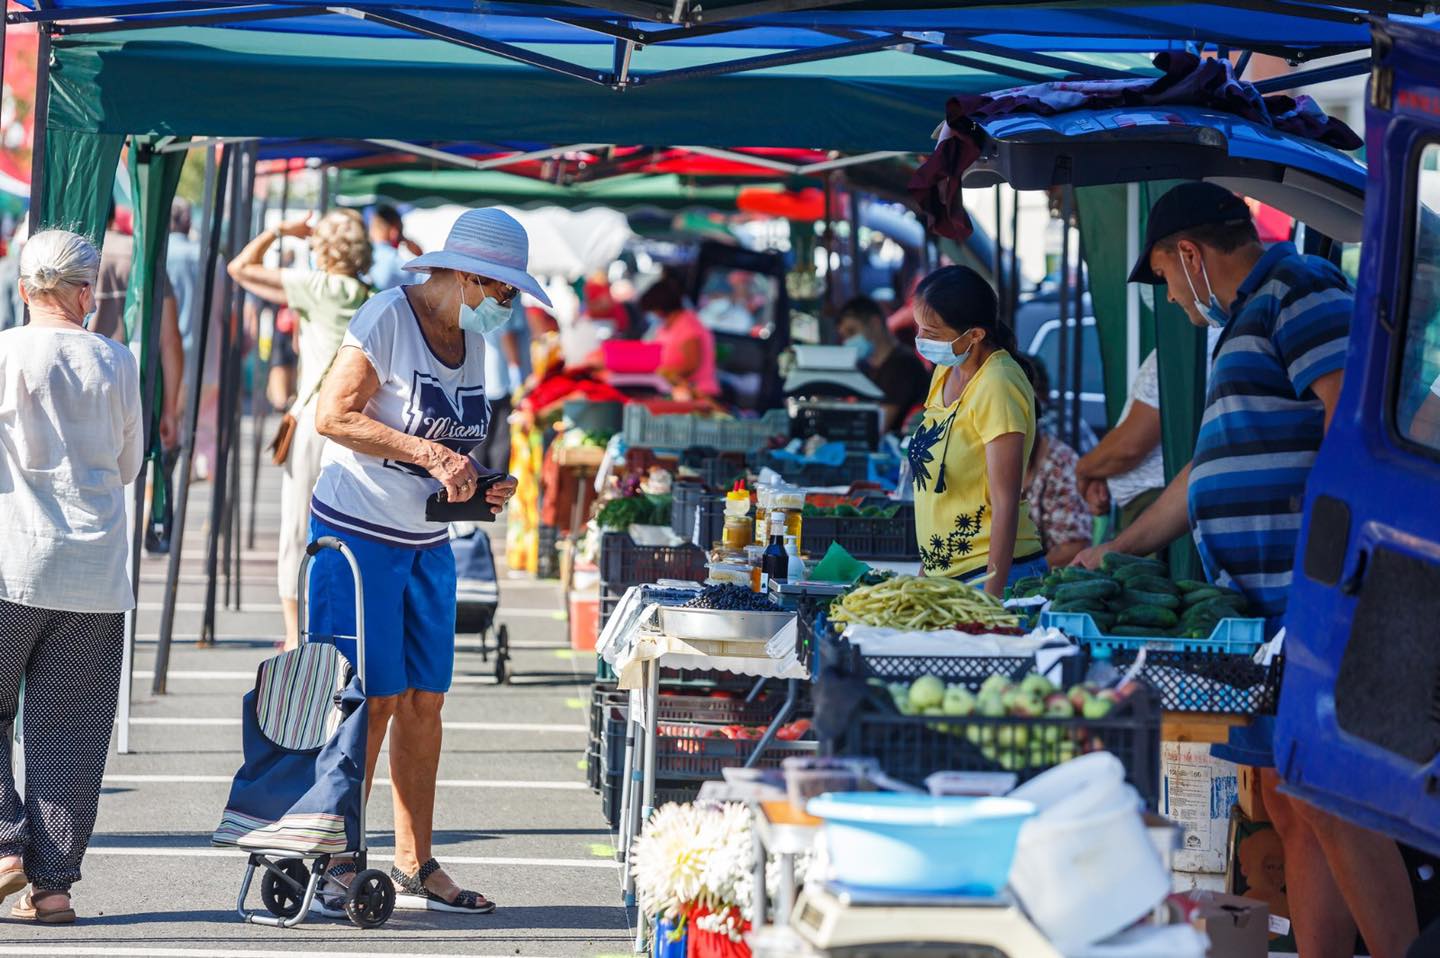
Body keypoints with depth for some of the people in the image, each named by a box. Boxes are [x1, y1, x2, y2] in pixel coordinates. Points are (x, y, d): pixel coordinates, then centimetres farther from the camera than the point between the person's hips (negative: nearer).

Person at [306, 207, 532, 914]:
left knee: (424, 699, 7)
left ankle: (414, 866, 13)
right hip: (358, 534, -7)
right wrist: (431, 454, -23)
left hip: (428, 542, 7)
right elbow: (333, 416, -19)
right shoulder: (389, 317, -13)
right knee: (372, 699, -7)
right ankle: (337, 863, 3)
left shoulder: (470, 339, 10)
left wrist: (483, 486, 2)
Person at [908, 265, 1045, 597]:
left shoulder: (997, 387, -16)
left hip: (992, 575, -8)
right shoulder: (945, 373, 10)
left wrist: (992, 594, -22)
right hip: (943, 575, 8)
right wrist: (926, 570, 18)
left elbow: (1005, 503, -19)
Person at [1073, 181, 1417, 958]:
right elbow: (1207, 472, 33)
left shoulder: (1301, 293, -6)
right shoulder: (1248, 321, 25)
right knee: (1289, 804, 8)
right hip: (1274, 605, 10)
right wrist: (1120, 550, 38)